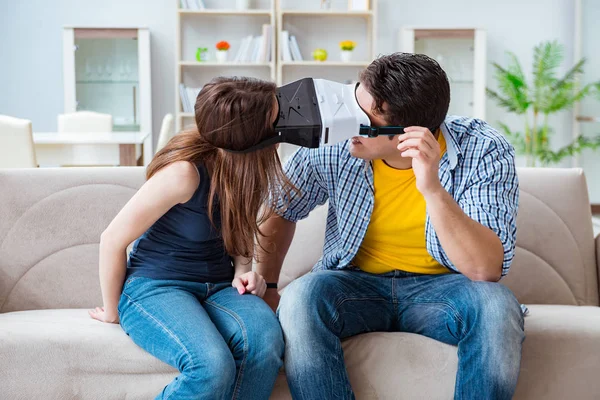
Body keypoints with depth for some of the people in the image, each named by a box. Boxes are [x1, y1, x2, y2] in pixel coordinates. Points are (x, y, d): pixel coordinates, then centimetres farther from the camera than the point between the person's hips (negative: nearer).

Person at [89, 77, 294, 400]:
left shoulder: (245, 167, -1)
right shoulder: (184, 171, -23)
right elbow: (113, 239, -14)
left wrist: (243, 272, -1)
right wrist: (113, 311, -1)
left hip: (219, 287, 6)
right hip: (157, 285, -5)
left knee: (265, 342, -29)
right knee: (213, 366, -34)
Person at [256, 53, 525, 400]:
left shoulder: (485, 152, -18)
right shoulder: (333, 144, -13)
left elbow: (487, 270, -27)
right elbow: (281, 212, 8)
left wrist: (432, 189, -38)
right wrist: (266, 289, 1)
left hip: (440, 287, -1)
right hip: (354, 283, 1)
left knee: (497, 308, -32)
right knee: (301, 298, -31)